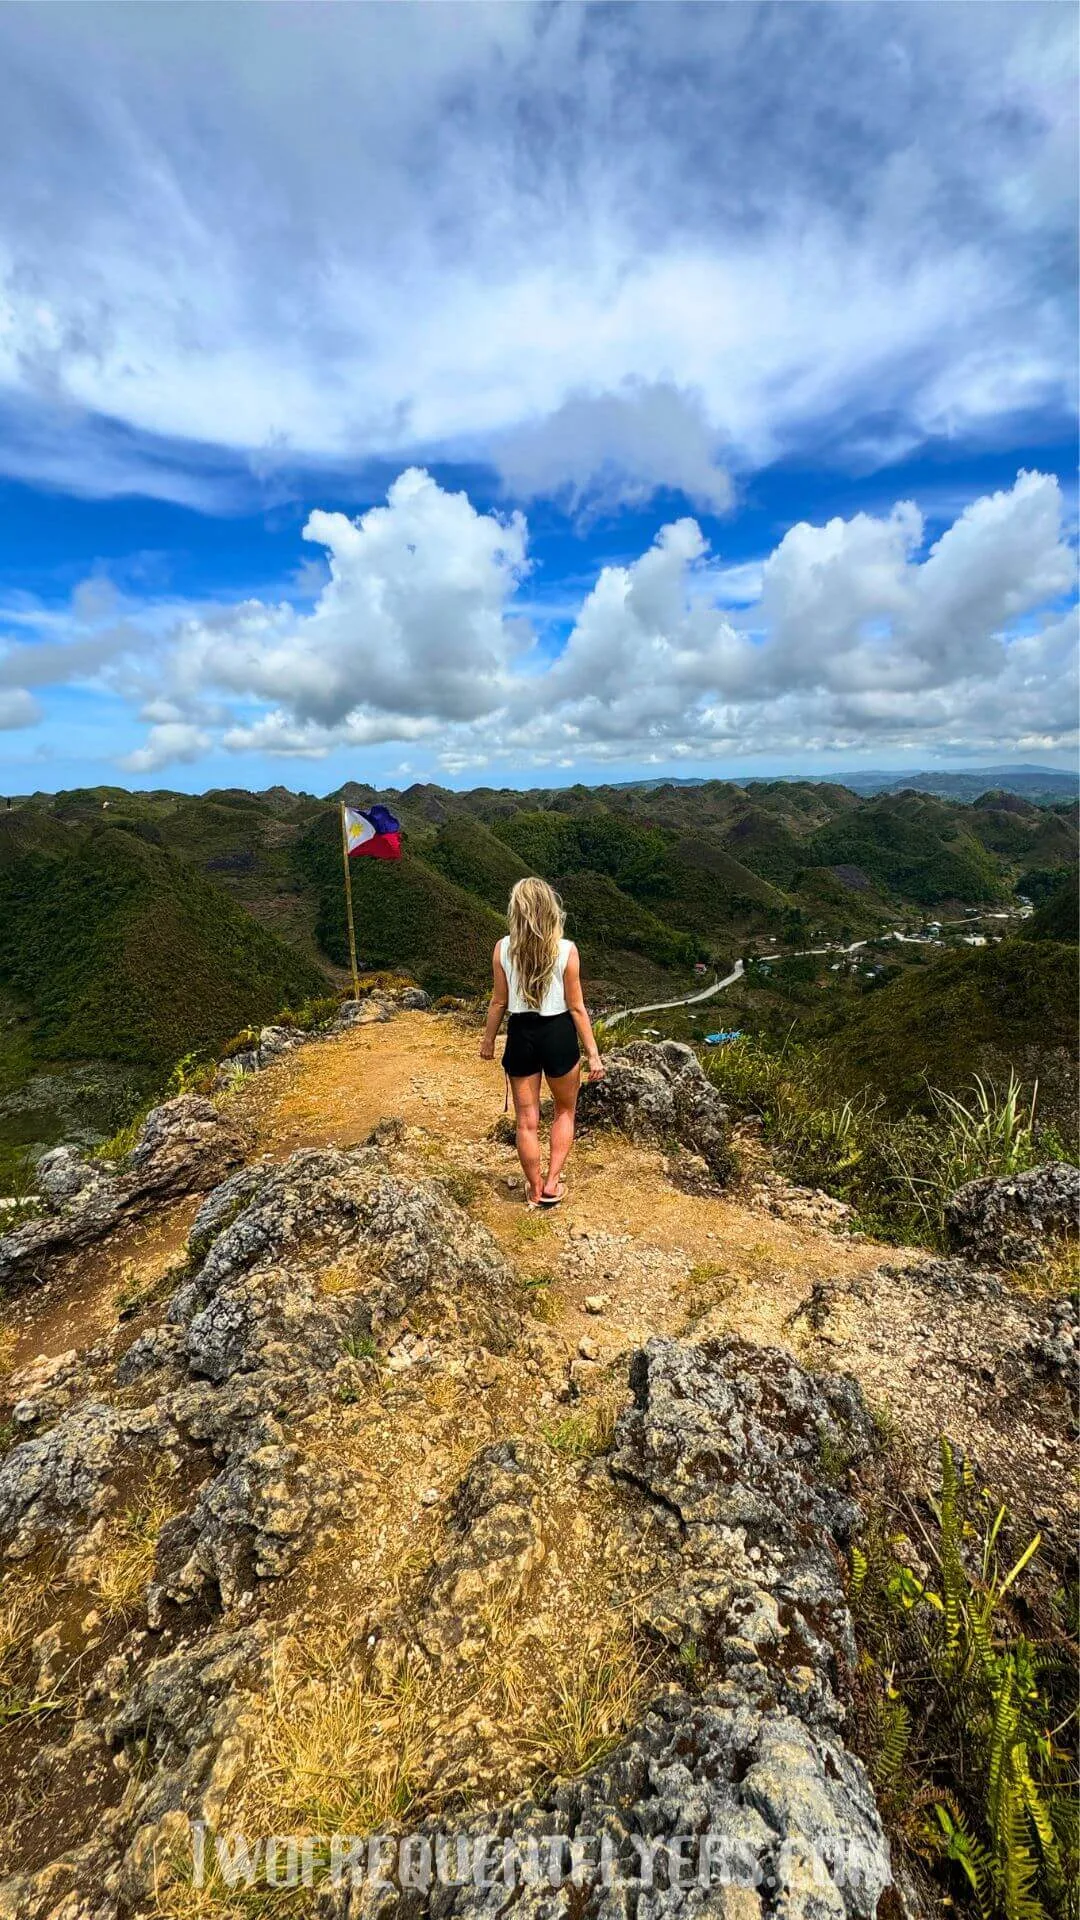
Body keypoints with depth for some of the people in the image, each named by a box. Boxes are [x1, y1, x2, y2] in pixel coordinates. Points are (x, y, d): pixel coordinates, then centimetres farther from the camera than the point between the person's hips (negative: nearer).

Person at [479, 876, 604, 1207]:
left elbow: (499, 1002, -2)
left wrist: (488, 1039, 13)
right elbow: (576, 1007, -10)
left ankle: (535, 1190, 30)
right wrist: (593, 1053, -2)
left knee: (527, 1121, 15)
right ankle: (551, 1184, 24)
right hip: (558, 1034, -1)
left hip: (521, 1035, 1)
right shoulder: (566, 950, -13)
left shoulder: (503, 948, -8)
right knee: (565, 1111, 23)